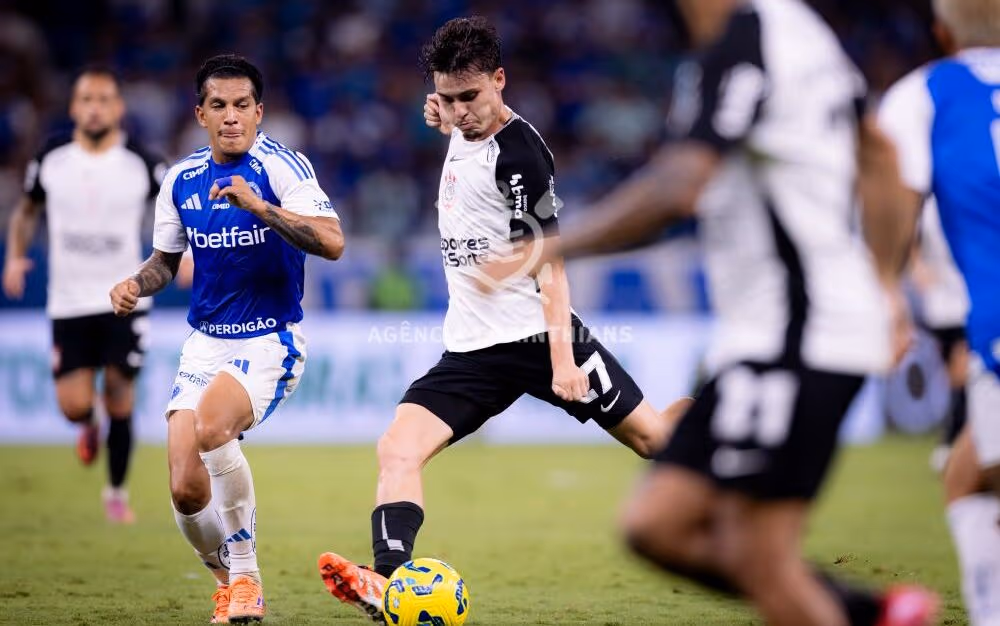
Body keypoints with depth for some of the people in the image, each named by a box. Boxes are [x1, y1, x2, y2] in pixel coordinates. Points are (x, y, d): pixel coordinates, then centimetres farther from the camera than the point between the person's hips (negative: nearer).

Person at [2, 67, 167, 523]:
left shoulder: (142, 164, -7)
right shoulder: (50, 159, -1)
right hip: (68, 302, 1)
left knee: (120, 403, -2)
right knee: (73, 406, -7)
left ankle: (117, 493, 20)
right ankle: (90, 427, 32)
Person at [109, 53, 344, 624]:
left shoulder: (282, 166, -12)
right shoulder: (181, 181, 5)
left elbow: (332, 242, -25)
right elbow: (166, 260, 19)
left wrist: (258, 206, -34)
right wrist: (137, 284, -3)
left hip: (271, 342, -5)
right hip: (206, 342, 5)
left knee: (211, 428, -32)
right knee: (186, 489, -6)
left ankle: (246, 577, -14)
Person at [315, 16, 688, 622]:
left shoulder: (519, 153, -15)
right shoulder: (464, 132, 7)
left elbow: (549, 258, -17)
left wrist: (560, 355, -24)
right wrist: (446, 124, 15)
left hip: (538, 335, -6)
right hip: (473, 347, 6)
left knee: (652, 436, 5)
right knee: (398, 450, -15)